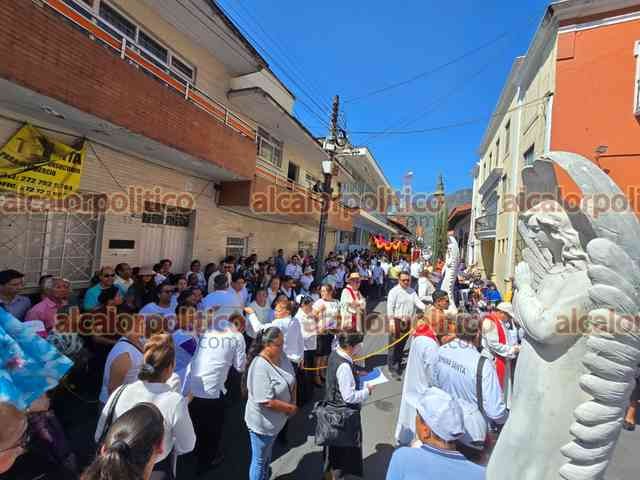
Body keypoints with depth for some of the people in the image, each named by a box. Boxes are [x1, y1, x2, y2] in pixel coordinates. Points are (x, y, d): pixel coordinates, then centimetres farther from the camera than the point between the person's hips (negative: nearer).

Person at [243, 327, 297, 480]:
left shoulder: (281, 356, -9)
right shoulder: (260, 367, -34)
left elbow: (292, 379, 4)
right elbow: (267, 402, -33)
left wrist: (293, 402, -6)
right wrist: (290, 408, -20)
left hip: (276, 420, 8)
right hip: (263, 423, -7)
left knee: (268, 456, 31)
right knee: (260, 460, 19)